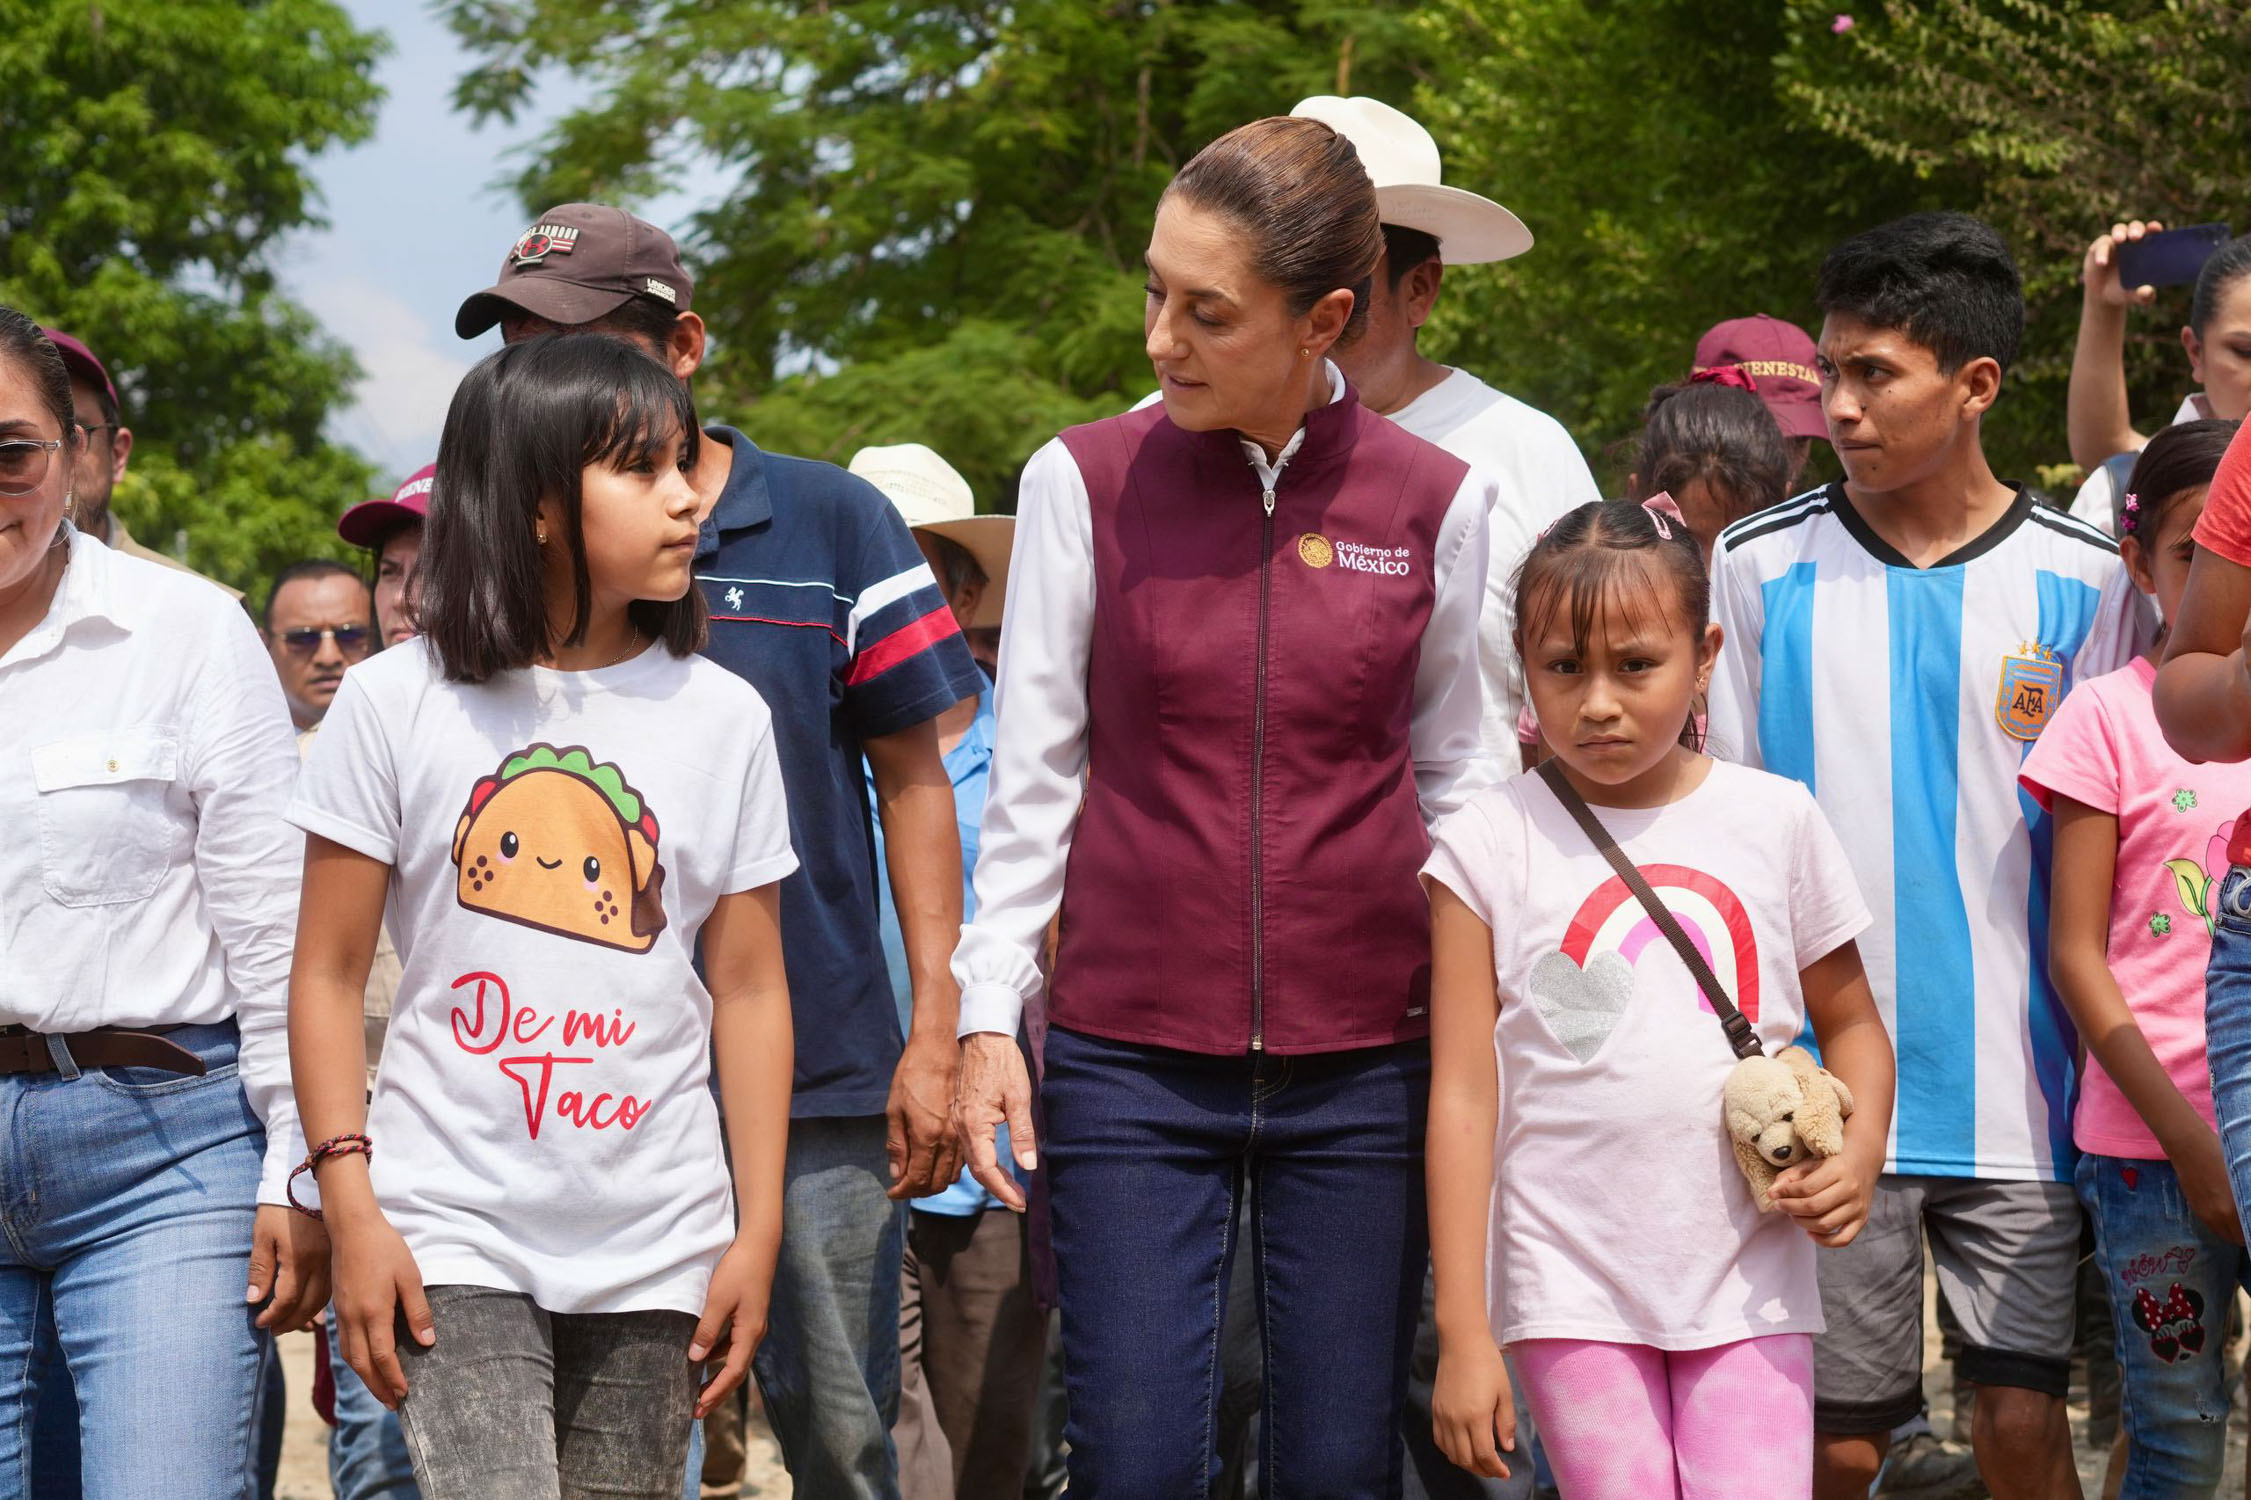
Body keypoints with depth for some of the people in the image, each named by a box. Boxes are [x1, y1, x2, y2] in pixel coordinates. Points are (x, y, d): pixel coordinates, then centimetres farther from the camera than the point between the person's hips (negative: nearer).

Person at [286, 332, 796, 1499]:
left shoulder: (721, 716, 5)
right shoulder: (397, 703, -1)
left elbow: (749, 988, 6)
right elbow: (328, 974, 1)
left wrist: (757, 1232, 2)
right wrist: (352, 1214, -6)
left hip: (654, 1248, 3)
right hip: (455, 1236, -2)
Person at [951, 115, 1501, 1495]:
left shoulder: (1437, 503, 1)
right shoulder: (1086, 483, 0)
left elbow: (1456, 784, 10)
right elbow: (1032, 775, 5)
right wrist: (989, 1016, 0)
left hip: (1363, 1067, 1)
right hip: (1131, 1058, -1)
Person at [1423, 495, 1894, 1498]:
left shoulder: (1776, 821, 5)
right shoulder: (1489, 844, -2)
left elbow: (1849, 1021, 17)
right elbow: (1463, 1090, -2)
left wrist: (1859, 1149, -5)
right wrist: (1461, 1330, -5)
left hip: (1749, 1284, 1)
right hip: (1575, 1290, -1)